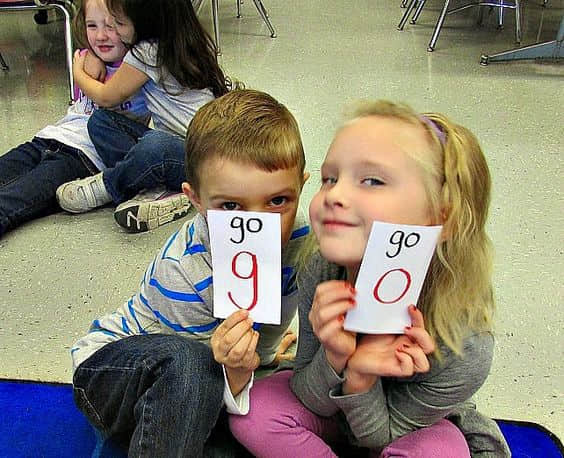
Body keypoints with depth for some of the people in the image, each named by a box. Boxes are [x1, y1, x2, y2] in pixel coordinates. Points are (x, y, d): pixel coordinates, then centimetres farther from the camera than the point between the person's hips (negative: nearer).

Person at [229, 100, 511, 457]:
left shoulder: (466, 351, -33)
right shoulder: (320, 274, -26)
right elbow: (307, 401, -14)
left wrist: (361, 380, -39)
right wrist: (334, 361, -36)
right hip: (335, 412, 3)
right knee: (254, 411, -19)